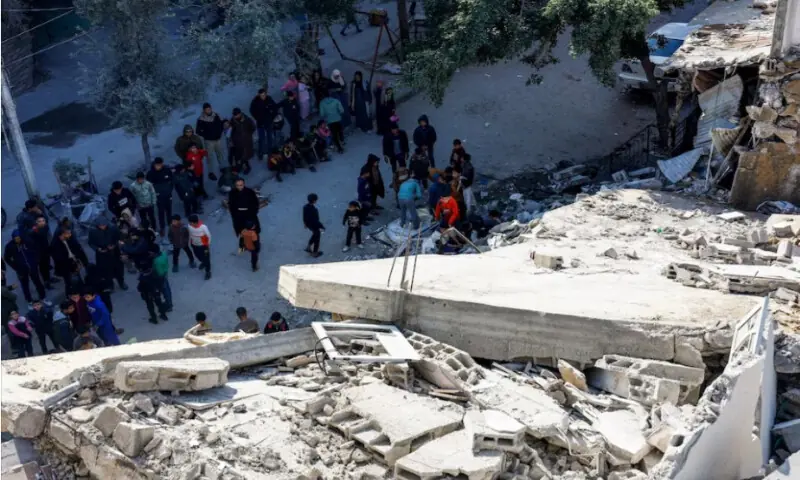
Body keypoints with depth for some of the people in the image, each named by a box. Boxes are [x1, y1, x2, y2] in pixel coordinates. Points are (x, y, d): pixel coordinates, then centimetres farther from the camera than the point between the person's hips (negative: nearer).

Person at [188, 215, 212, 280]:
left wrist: (208, 246, -10)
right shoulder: (190, 226, -22)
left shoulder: (203, 227, -33)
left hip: (203, 245, -5)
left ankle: (208, 272, 32)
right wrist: (190, 243, 10)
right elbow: (190, 234, -1)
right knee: (198, 256, 29)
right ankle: (203, 262, 62)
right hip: (194, 245, 5)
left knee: (206, 258, 10)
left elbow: (208, 236, -18)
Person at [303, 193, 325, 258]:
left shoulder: (305, 207, -14)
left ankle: (308, 247, 40)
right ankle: (315, 253, 32)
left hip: (308, 224, 7)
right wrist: (322, 227, -13)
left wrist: (305, 223, 19)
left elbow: (304, 216, 2)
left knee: (314, 234, 34)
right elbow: (316, 220, -28)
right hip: (314, 226, -7)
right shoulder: (314, 210, -37)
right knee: (316, 238, 16)